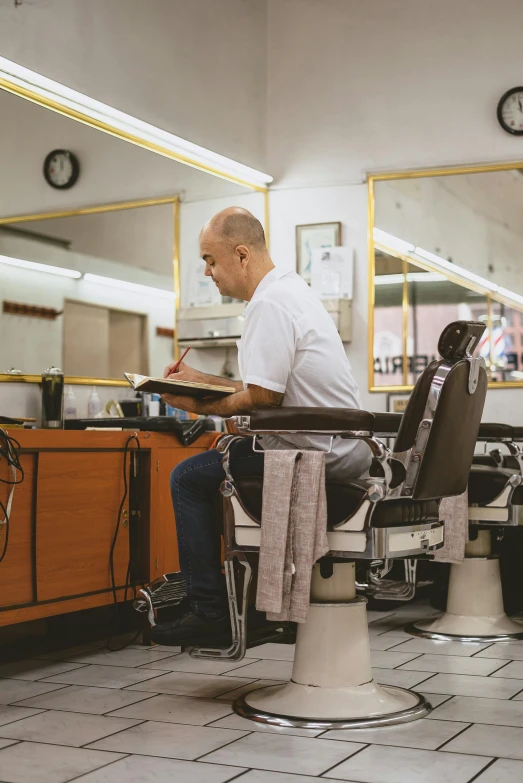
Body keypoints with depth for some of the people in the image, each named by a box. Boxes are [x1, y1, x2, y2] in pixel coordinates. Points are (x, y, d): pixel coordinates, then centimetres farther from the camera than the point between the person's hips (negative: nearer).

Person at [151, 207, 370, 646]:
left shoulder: (268, 304, -17)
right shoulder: (292, 288, 16)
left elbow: (263, 398, -20)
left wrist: (199, 406, -6)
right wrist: (201, 380, 20)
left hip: (314, 455, -11)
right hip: (346, 450, 11)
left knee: (189, 478, -1)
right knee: (223, 461, 28)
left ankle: (211, 614, 1)